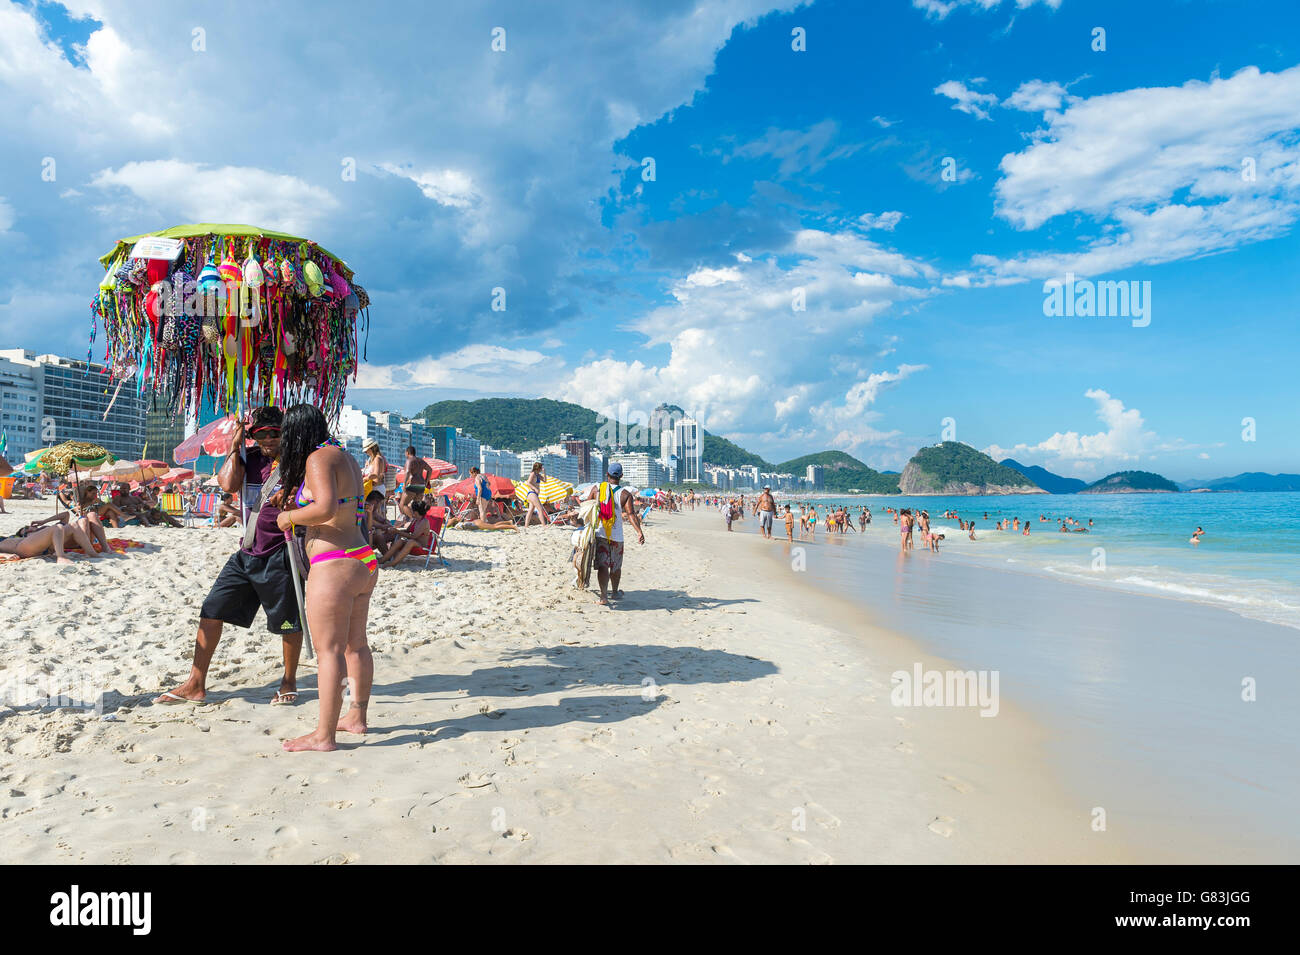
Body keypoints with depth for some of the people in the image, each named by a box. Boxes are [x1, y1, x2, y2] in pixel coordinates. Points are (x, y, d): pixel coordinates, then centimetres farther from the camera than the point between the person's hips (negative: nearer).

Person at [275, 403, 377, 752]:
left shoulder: (318, 458, -10)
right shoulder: (345, 457, 17)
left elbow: (326, 508, -24)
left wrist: (289, 517, -9)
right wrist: (300, 507, 21)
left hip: (334, 566, -9)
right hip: (364, 561, 9)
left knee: (328, 651, -2)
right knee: (355, 645, 18)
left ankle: (324, 735, 5)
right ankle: (356, 717, 31)